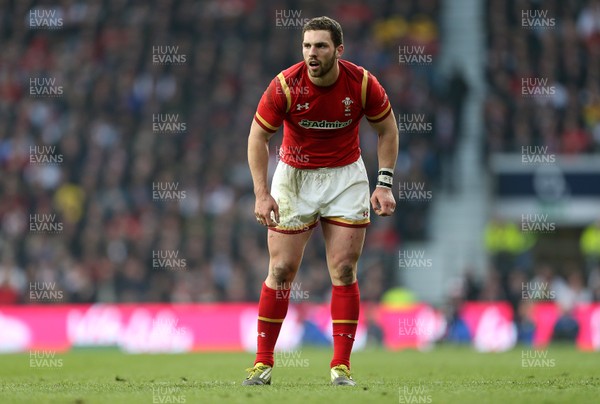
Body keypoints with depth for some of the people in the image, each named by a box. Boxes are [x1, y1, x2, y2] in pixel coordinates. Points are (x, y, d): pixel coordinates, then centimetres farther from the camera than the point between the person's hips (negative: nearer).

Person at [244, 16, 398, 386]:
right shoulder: (285, 85, -19)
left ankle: (341, 367, 1)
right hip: (294, 177, -1)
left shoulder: (362, 83, -16)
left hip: (346, 176, 1)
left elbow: (387, 128, 0)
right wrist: (262, 193, -17)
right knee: (281, 271, -3)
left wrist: (385, 184, -6)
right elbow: (258, 137, -9)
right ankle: (263, 364, 4)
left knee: (344, 271, -4)